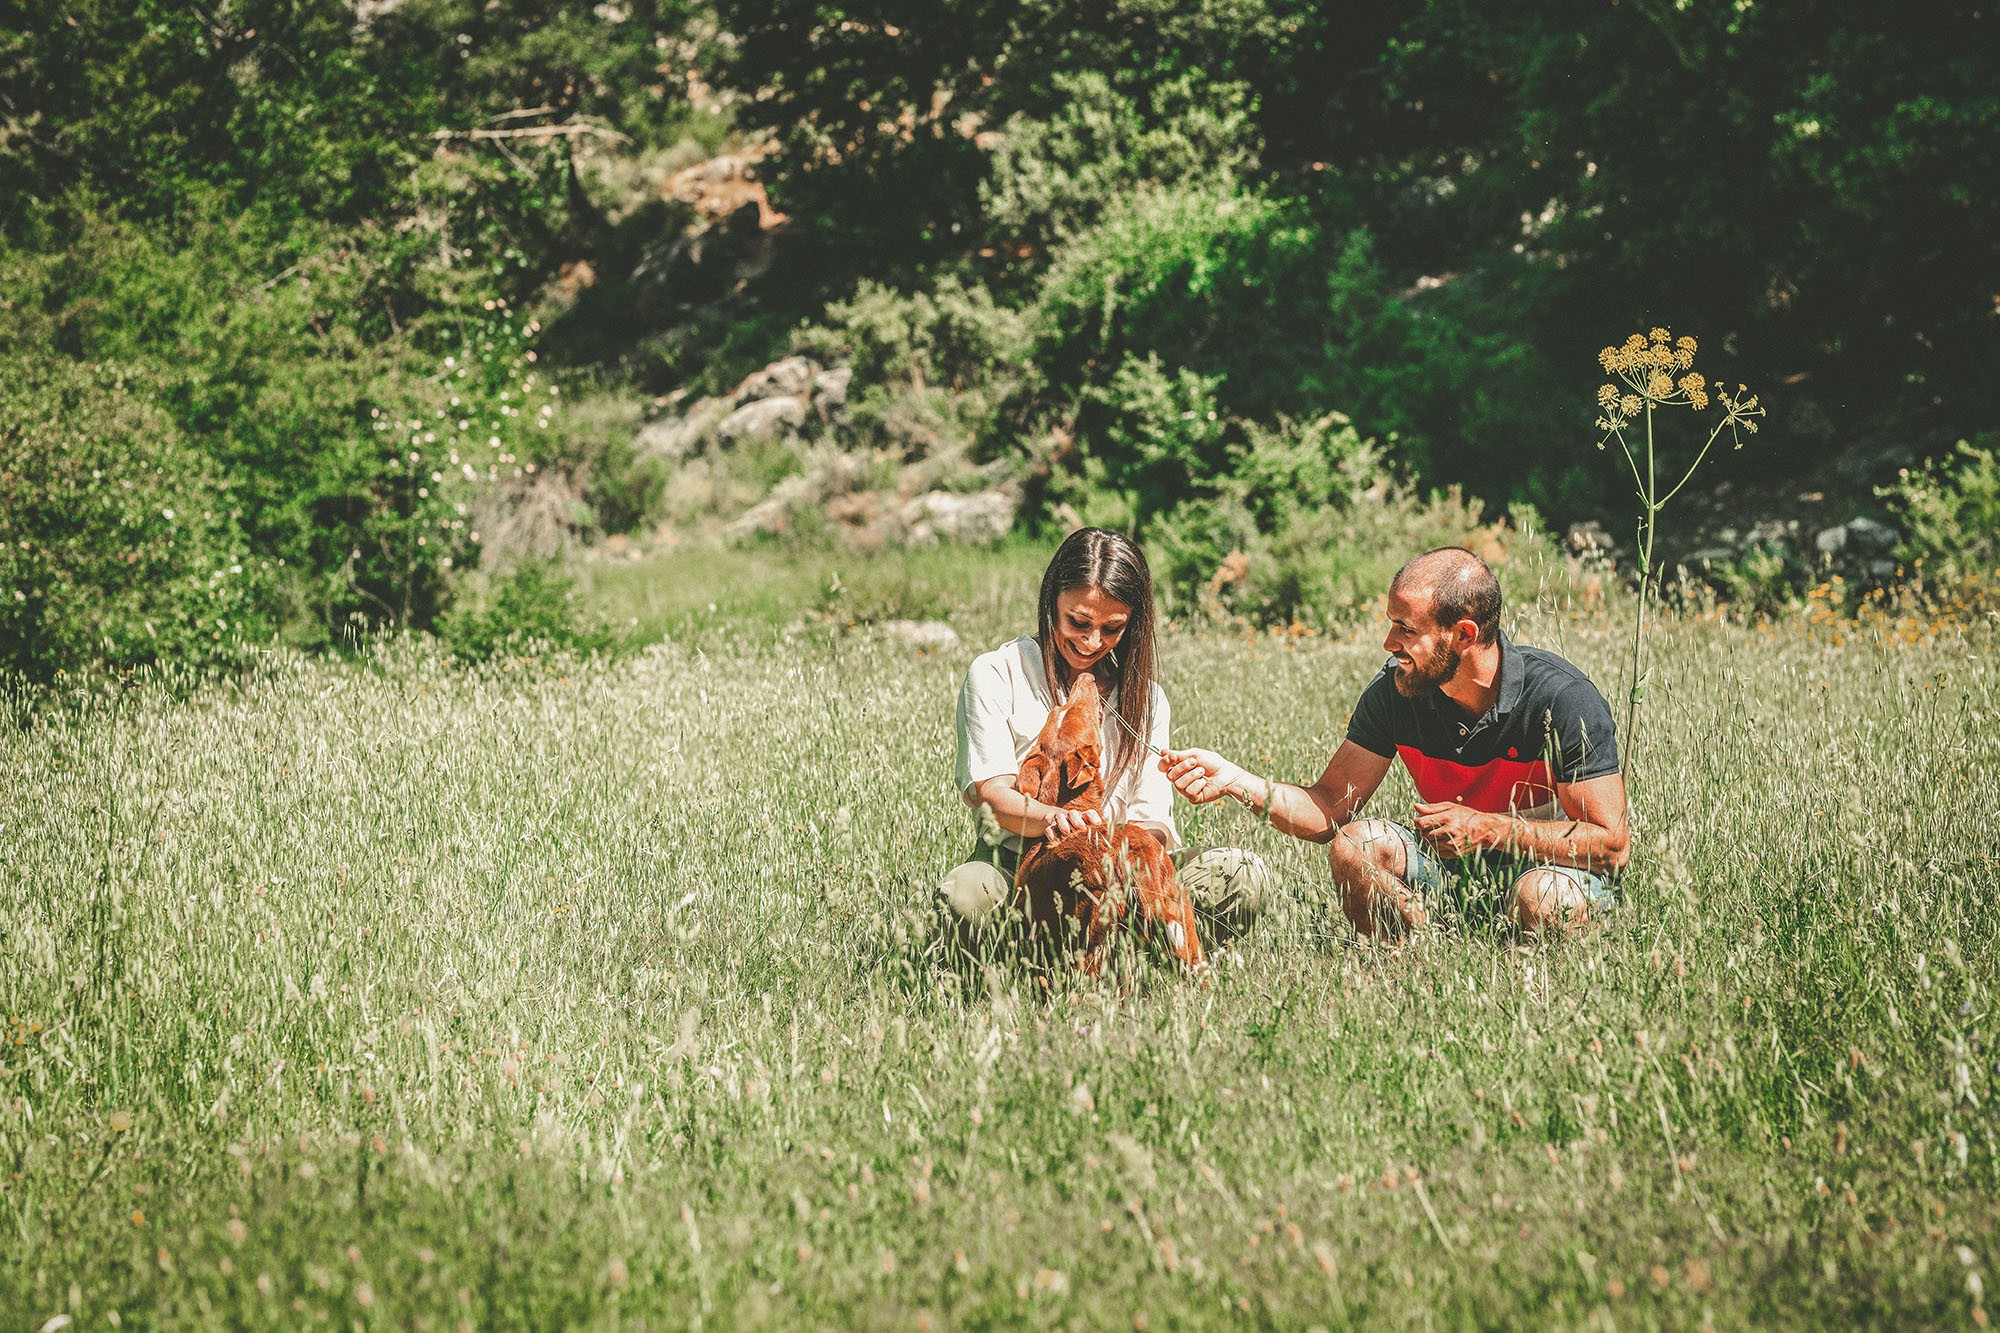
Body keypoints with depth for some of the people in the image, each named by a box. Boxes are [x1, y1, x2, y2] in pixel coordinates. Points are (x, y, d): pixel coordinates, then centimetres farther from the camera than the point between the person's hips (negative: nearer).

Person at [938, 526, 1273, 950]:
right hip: (1014, 866, -3)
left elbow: (1152, 818, 5)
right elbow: (992, 793, -10)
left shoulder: (1145, 697, 14)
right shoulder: (995, 676, 3)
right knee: (965, 892, -41)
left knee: (1244, 875, -23)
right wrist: (1052, 819, -33)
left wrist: (1152, 837, -22)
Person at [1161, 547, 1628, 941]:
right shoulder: (1394, 691, -10)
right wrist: (1236, 781, -20)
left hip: (1552, 863, -4)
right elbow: (1331, 808, -5)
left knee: (1544, 900, -38)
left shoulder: (1563, 698, -23)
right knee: (1354, 845, -22)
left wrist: (1487, 828, -28)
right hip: (1453, 862, 4)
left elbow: (1611, 843, -21)